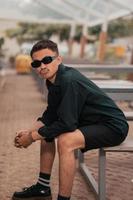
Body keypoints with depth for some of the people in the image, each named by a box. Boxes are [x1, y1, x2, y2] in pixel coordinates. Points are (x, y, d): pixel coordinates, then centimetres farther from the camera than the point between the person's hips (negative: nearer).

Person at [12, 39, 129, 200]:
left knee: (65, 141, -31)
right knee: (46, 131, 13)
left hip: (113, 126, -10)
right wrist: (29, 131, -3)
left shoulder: (69, 81, -27)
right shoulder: (53, 79, 2)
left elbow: (66, 124, -29)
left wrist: (32, 137, -18)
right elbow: (50, 115, 11)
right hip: (91, 122, 10)